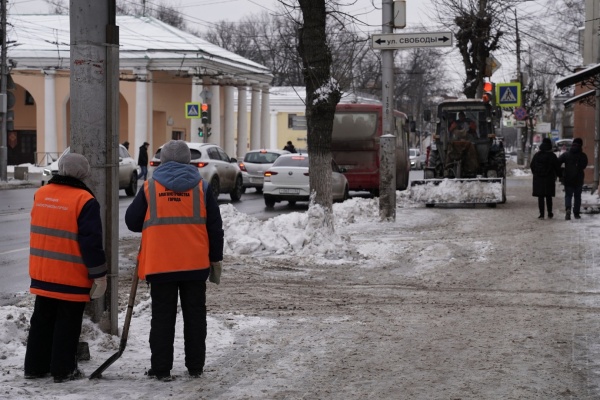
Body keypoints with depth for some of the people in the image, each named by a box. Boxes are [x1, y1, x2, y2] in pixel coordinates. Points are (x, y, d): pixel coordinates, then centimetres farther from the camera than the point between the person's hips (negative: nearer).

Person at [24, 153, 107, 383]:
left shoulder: (40, 194, 5)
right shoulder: (84, 201, -15)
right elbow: (91, 242, -16)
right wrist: (99, 275, -10)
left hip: (42, 273, 6)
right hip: (72, 277, -6)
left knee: (42, 320, 16)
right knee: (67, 324, 4)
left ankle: (35, 366, 22)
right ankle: (63, 370, 8)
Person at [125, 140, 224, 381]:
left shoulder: (149, 187, 1)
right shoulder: (201, 187, 4)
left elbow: (132, 222, 6)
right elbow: (215, 227, 4)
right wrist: (216, 260, 12)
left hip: (160, 263, -1)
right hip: (195, 262, 1)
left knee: (162, 317, 5)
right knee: (195, 315, 9)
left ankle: (161, 369, 5)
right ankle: (195, 367, 14)